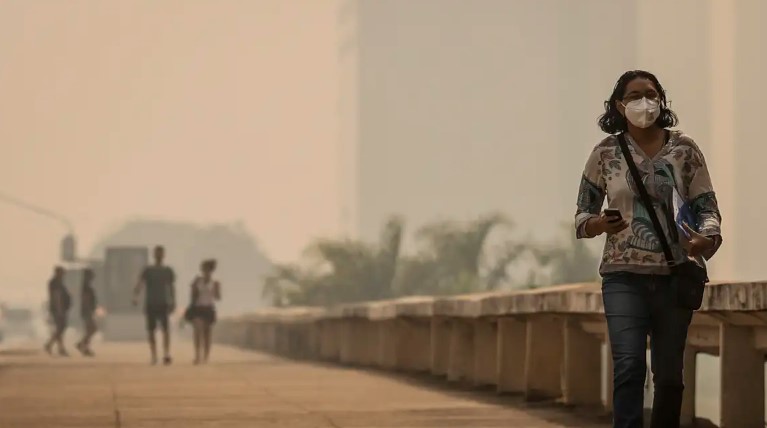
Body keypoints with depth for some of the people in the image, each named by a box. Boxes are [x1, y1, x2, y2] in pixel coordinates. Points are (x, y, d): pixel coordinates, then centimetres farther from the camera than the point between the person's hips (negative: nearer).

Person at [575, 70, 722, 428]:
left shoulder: (684, 149, 4)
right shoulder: (606, 153, 3)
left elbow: (707, 207, 5)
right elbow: (582, 215, 8)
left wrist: (707, 240, -17)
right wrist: (598, 224, -17)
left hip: (674, 275, 2)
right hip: (624, 276, -2)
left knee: (669, 374, 8)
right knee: (629, 364, -17)